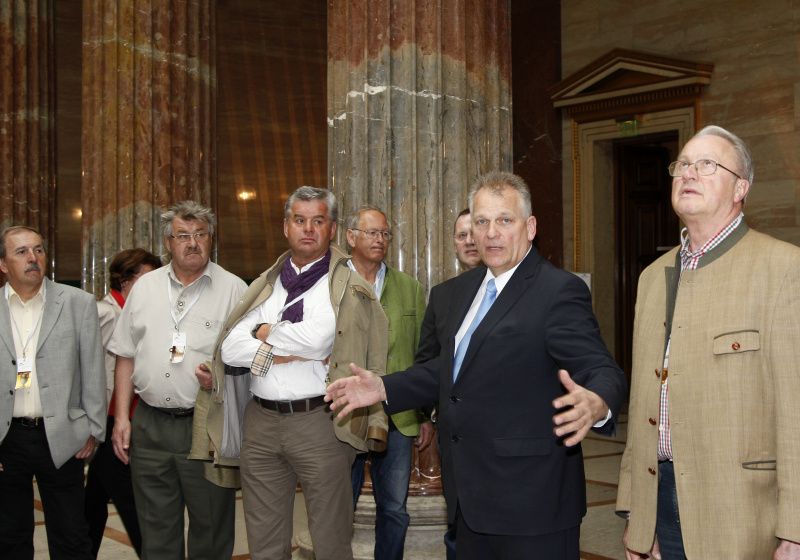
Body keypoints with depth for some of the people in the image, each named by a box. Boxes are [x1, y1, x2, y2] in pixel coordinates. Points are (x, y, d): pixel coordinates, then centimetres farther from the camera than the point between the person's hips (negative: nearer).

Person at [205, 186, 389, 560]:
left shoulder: (349, 287, 1)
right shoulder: (265, 286, 15)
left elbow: (316, 339, -15)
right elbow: (230, 349, 2)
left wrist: (266, 333, 1)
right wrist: (292, 352, -9)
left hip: (319, 421, -4)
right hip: (260, 421, 4)